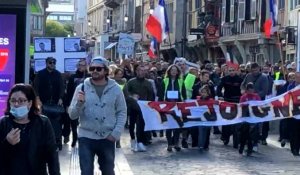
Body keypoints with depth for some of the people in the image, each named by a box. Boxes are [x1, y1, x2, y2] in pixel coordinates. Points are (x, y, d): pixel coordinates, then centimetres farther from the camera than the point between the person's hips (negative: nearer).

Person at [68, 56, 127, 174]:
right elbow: (72, 115, -5)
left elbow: (122, 112, 2)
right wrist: (79, 103, -24)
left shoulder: (115, 89, 0)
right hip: (86, 138, -1)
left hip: (107, 138, 1)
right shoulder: (81, 88, -2)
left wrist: (116, 133, -8)